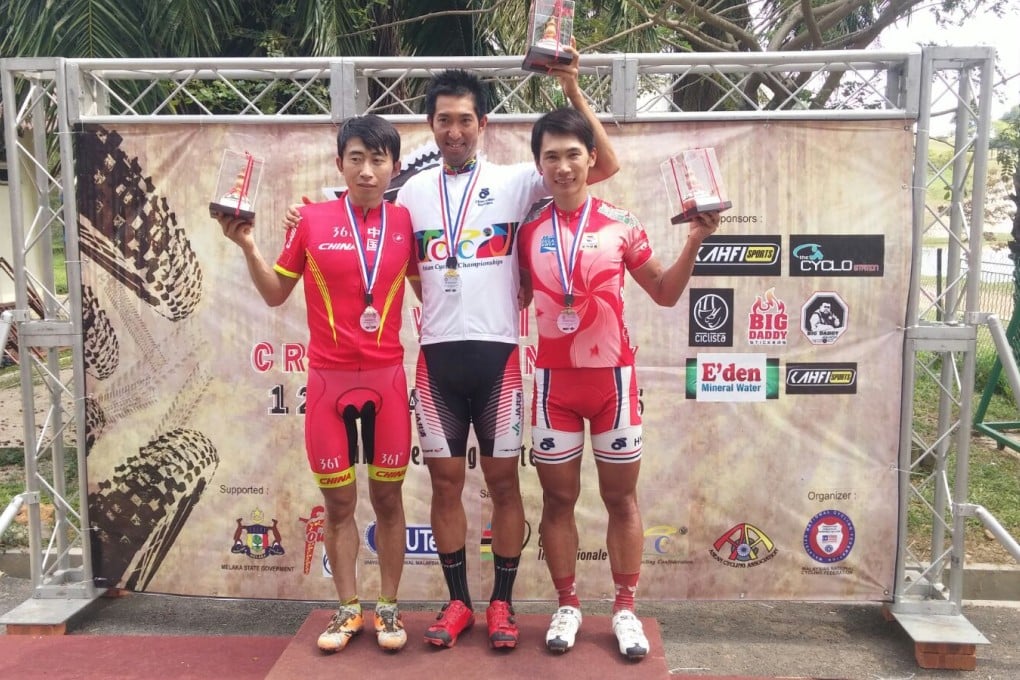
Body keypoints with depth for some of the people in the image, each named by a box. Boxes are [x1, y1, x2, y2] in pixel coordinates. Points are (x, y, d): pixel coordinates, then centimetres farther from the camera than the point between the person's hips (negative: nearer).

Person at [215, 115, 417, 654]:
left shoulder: (405, 223, 1)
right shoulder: (311, 221, -2)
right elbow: (275, 294, 6)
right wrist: (247, 247, -7)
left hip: (387, 378, 1)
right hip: (329, 379, 0)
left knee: (387, 495, 9)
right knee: (338, 501, 8)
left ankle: (388, 607, 23)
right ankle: (348, 609, 24)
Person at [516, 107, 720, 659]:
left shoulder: (620, 226, -1)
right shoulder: (528, 230, 1)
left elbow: (665, 293, 4)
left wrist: (693, 243, -7)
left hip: (612, 377, 0)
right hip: (554, 380, 1)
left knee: (621, 498, 8)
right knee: (558, 497, 8)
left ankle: (625, 609, 23)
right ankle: (567, 606, 24)